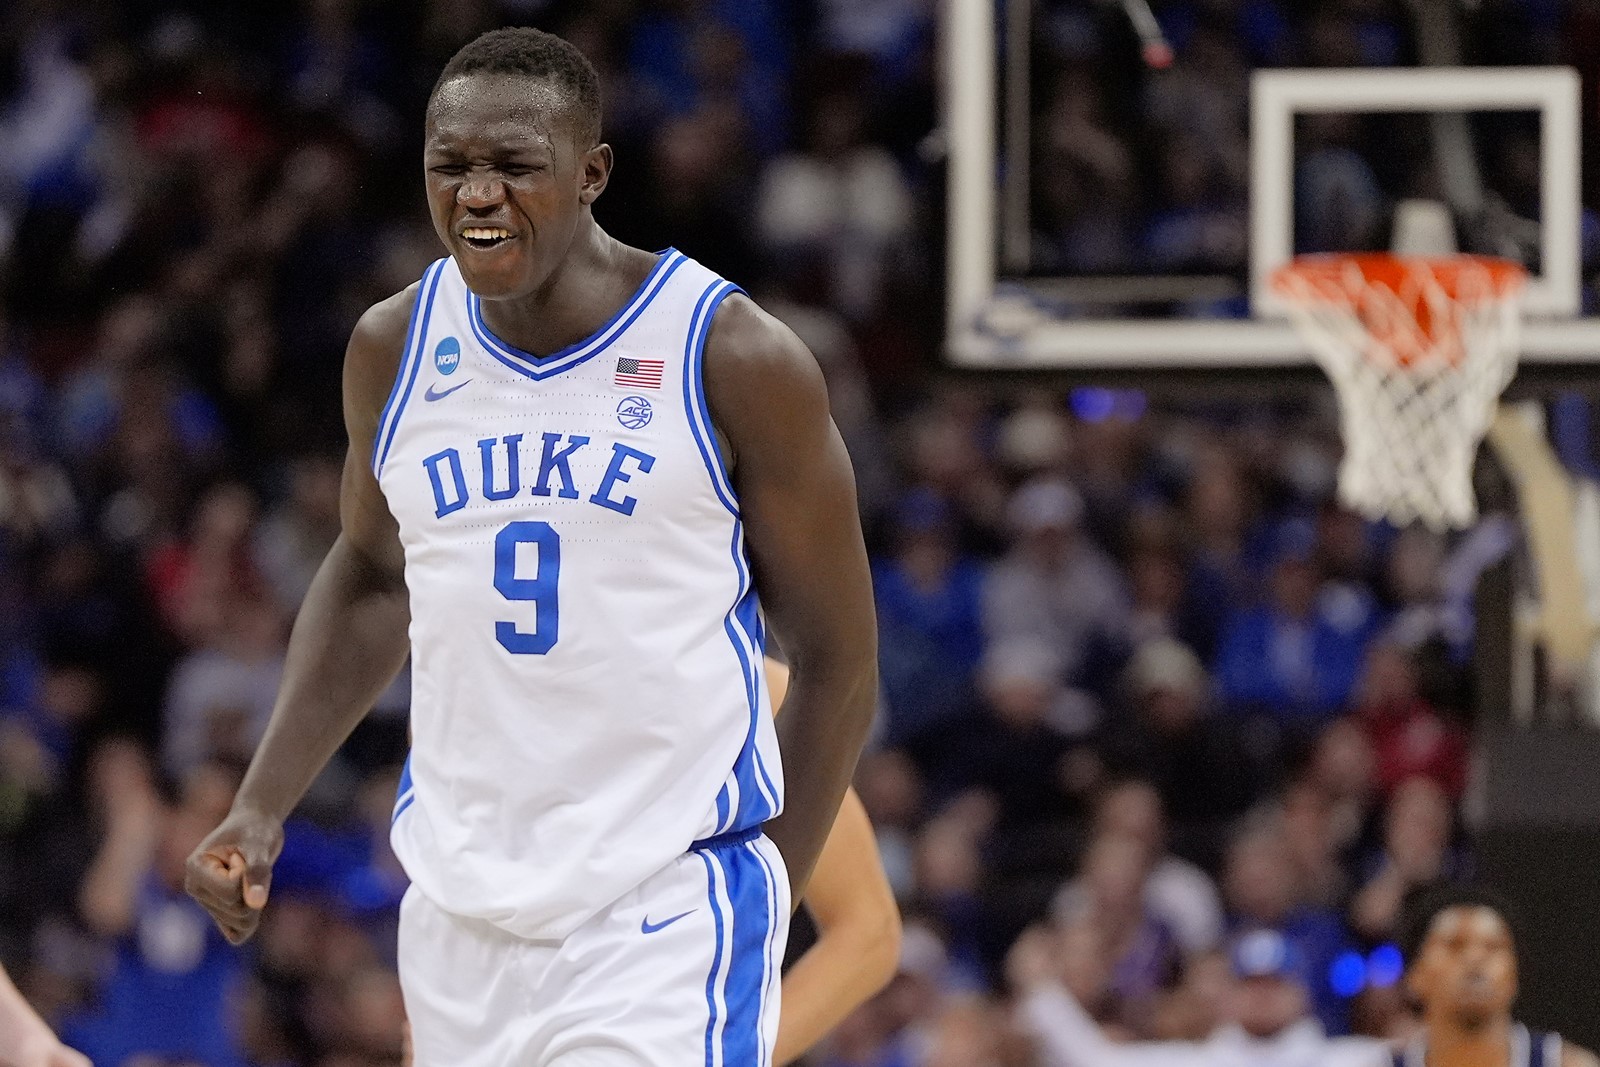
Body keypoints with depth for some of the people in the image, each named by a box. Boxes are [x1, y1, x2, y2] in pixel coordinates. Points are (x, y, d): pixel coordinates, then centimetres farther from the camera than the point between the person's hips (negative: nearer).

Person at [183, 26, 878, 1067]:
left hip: (669, 912, -5)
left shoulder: (733, 357, -8)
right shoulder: (397, 348, 5)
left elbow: (837, 658, -1)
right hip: (459, 914, 5)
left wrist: (767, 901, -4)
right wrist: (262, 808, 12)